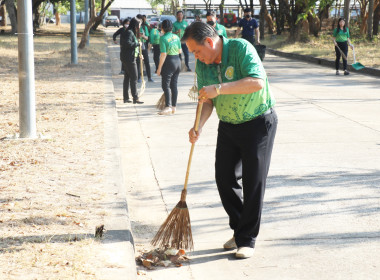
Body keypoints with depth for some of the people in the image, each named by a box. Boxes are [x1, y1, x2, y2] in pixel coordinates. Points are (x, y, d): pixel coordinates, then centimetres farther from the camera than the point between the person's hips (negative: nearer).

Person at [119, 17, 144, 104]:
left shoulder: (131, 32, 17)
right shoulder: (129, 33, -15)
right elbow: (128, 44, -27)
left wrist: (138, 53, 15)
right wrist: (138, 43, -16)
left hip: (128, 58, 10)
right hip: (129, 58, -10)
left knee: (127, 77, 12)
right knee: (134, 78, -7)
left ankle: (126, 98, 16)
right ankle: (135, 98, -6)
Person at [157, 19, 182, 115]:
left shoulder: (163, 38, -13)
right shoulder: (176, 37, 5)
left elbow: (163, 54, -17)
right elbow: (180, 51, 12)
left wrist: (159, 68, -13)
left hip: (169, 62, -7)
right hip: (177, 61, 7)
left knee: (166, 85, -5)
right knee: (174, 84, 11)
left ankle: (168, 107, -13)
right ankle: (173, 107, 15)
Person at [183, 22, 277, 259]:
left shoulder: (241, 48, -21)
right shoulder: (202, 64, -2)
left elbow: (258, 82, -33)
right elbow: (207, 101, -1)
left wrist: (219, 88, -37)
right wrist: (199, 126, -19)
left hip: (258, 123, -6)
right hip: (228, 125, 6)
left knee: (253, 181, -6)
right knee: (224, 178, 3)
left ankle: (247, 240, 2)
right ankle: (239, 229, 21)